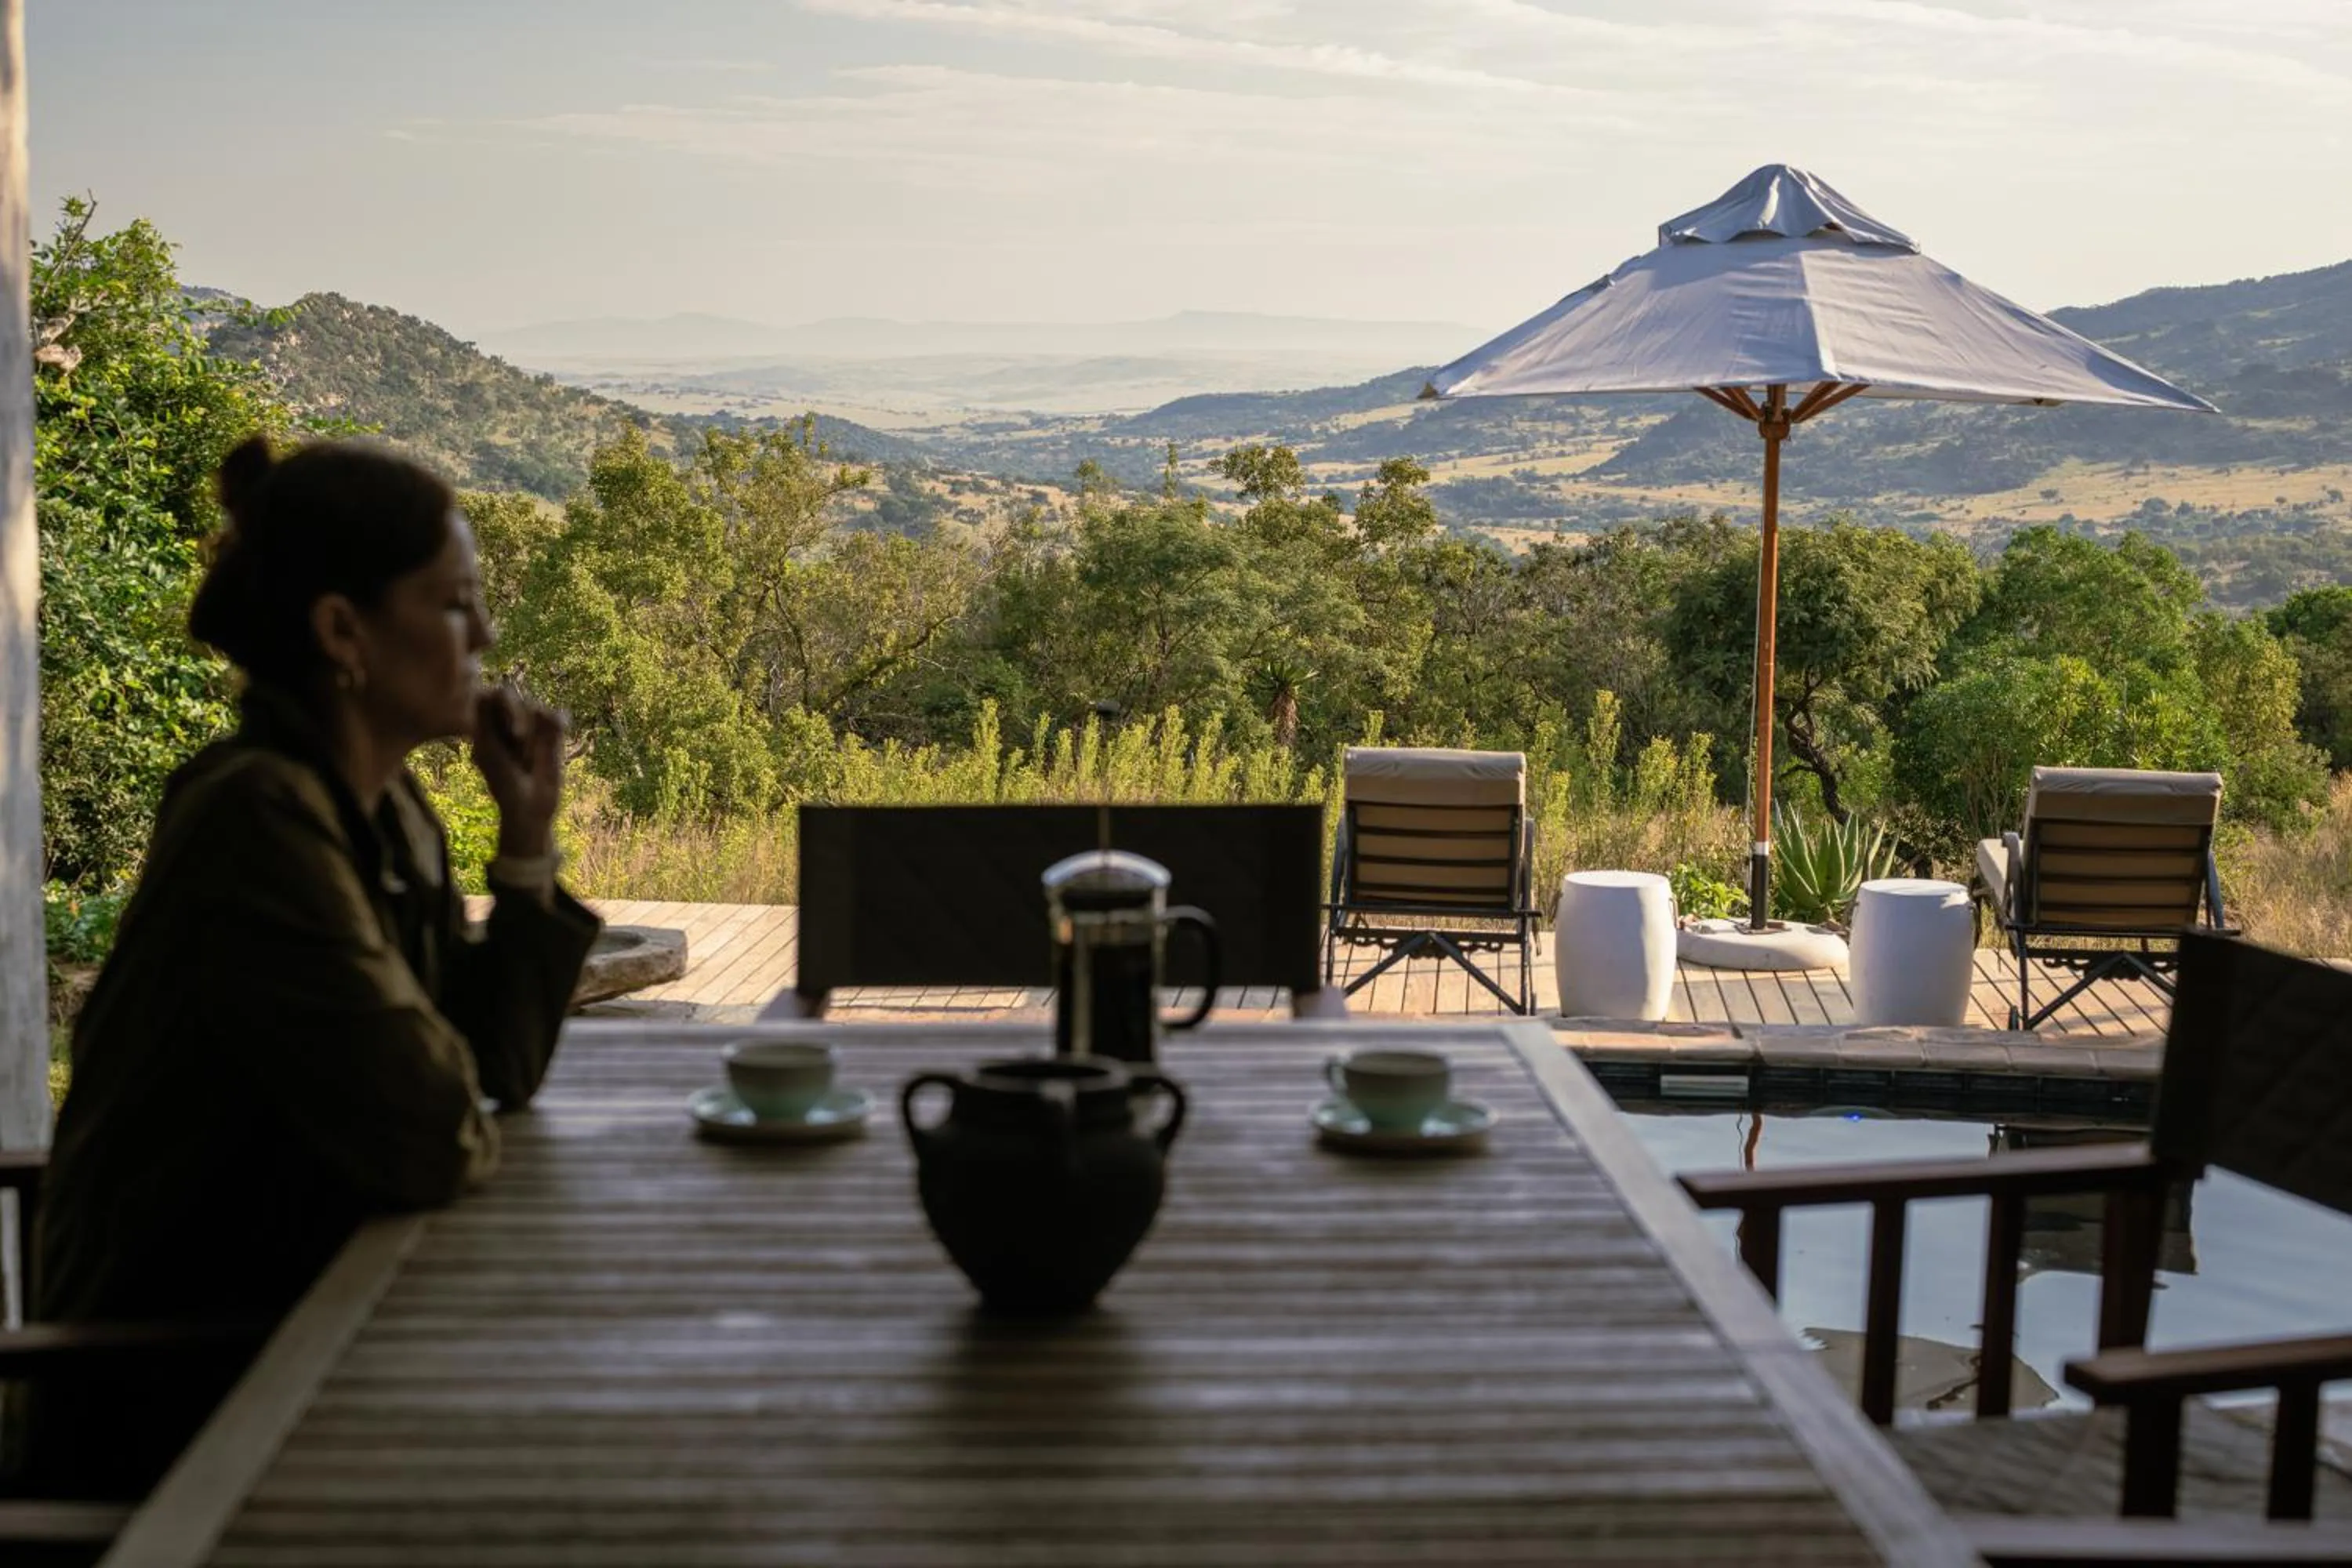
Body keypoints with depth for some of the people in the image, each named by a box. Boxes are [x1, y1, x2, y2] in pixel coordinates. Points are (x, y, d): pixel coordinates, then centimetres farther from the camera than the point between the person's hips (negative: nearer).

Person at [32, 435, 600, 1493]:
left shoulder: (388, 812, 4)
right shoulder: (258, 821, -23)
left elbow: (498, 1071, 5)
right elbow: (432, 1139, -28)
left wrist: (527, 838, -3)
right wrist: (465, 1137, -5)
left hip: (303, 1318, 8)